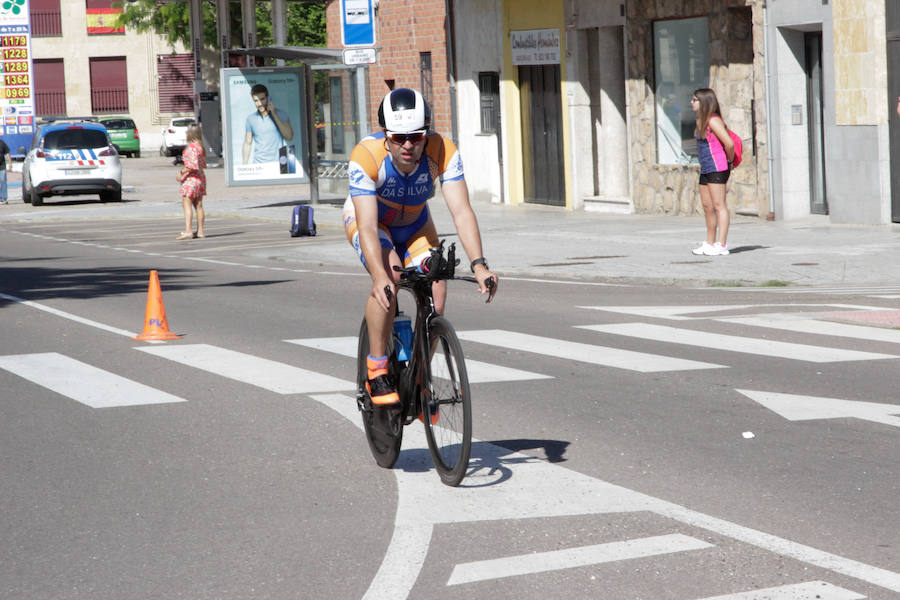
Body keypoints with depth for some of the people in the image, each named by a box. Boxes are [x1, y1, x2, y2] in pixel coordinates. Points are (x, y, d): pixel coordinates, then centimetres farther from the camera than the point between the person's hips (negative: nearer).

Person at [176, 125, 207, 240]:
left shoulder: (192, 147, -16)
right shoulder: (200, 146, 13)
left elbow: (193, 165, -25)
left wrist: (182, 172, -17)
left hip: (191, 178, -10)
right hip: (200, 177, 10)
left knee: (187, 204, -9)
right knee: (198, 205, 11)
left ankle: (188, 231, -17)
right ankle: (200, 231, 13)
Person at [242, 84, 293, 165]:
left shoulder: (280, 114, 3)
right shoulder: (251, 118, 8)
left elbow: (289, 137, -7)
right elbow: (247, 143, 13)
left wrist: (274, 114, -8)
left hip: (278, 163, -1)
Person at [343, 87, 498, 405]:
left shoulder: (443, 152, -30)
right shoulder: (366, 156, -36)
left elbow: (461, 211, -37)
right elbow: (368, 227, -41)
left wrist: (478, 265, -51)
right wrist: (380, 276, -57)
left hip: (414, 224, 3)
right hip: (368, 218, -3)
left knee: (435, 289, -17)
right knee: (389, 278, -32)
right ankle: (377, 372, -17)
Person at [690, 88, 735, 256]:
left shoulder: (713, 121, -14)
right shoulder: (701, 122, 15)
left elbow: (729, 143, -22)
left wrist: (730, 160, -6)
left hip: (717, 168, -10)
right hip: (706, 169, 10)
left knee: (719, 206, -9)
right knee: (707, 207, 12)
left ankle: (721, 245, -11)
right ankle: (710, 244, 19)